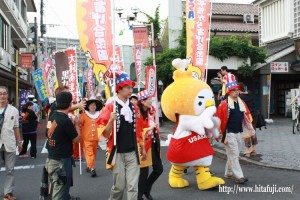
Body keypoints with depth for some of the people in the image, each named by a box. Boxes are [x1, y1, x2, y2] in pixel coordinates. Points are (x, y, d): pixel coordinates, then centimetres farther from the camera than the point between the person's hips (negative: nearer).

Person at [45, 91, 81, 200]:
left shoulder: (52, 116, 3)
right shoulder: (66, 120, -20)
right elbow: (76, 139, -10)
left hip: (51, 159, 9)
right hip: (61, 161, -8)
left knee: (55, 191, 21)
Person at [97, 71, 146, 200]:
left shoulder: (133, 107, 7)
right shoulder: (110, 107, -8)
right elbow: (105, 135, -9)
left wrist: (142, 148, 17)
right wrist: (111, 120, -26)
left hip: (133, 152, 4)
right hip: (118, 153, -4)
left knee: (133, 186, 3)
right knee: (119, 186, 6)